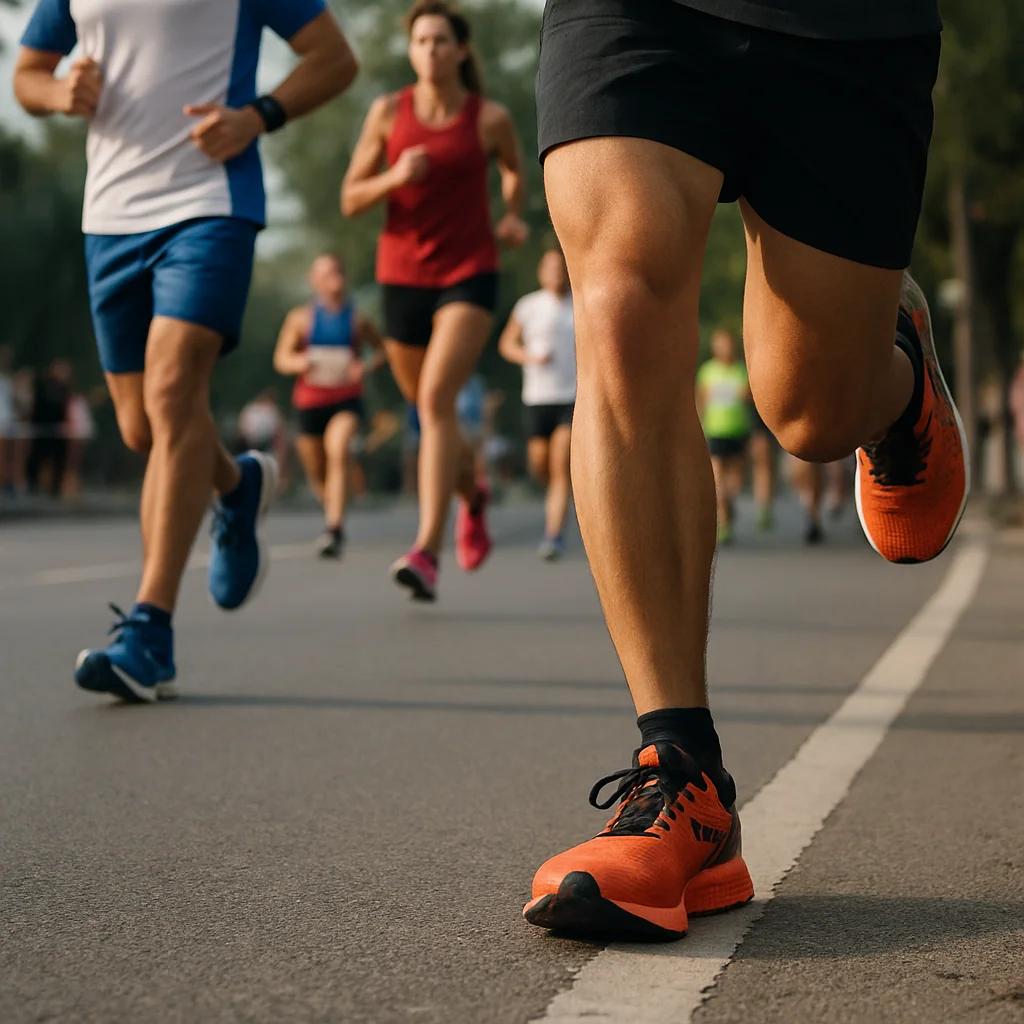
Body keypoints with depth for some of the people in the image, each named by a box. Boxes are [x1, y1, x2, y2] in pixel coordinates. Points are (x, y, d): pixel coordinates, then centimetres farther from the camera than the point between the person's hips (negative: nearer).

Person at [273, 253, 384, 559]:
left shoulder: (357, 319, 2)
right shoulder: (300, 318, 2)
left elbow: (382, 349, 13)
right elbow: (281, 358, 1)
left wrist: (366, 366, -8)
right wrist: (299, 363, -23)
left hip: (347, 399, -2)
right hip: (310, 400, 2)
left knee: (339, 450, -28)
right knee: (316, 471, 10)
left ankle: (334, 529, -32)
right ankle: (332, 509, 43)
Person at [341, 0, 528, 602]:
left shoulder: (491, 117, -2)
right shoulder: (388, 113, 0)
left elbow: (515, 168, 21)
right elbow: (351, 201, 2)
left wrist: (515, 216, 4)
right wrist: (396, 177, -16)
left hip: (470, 275, -3)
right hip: (403, 276, 3)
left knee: (437, 400, -22)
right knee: (427, 407, 14)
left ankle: (427, 552, -27)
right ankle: (473, 495, 47)